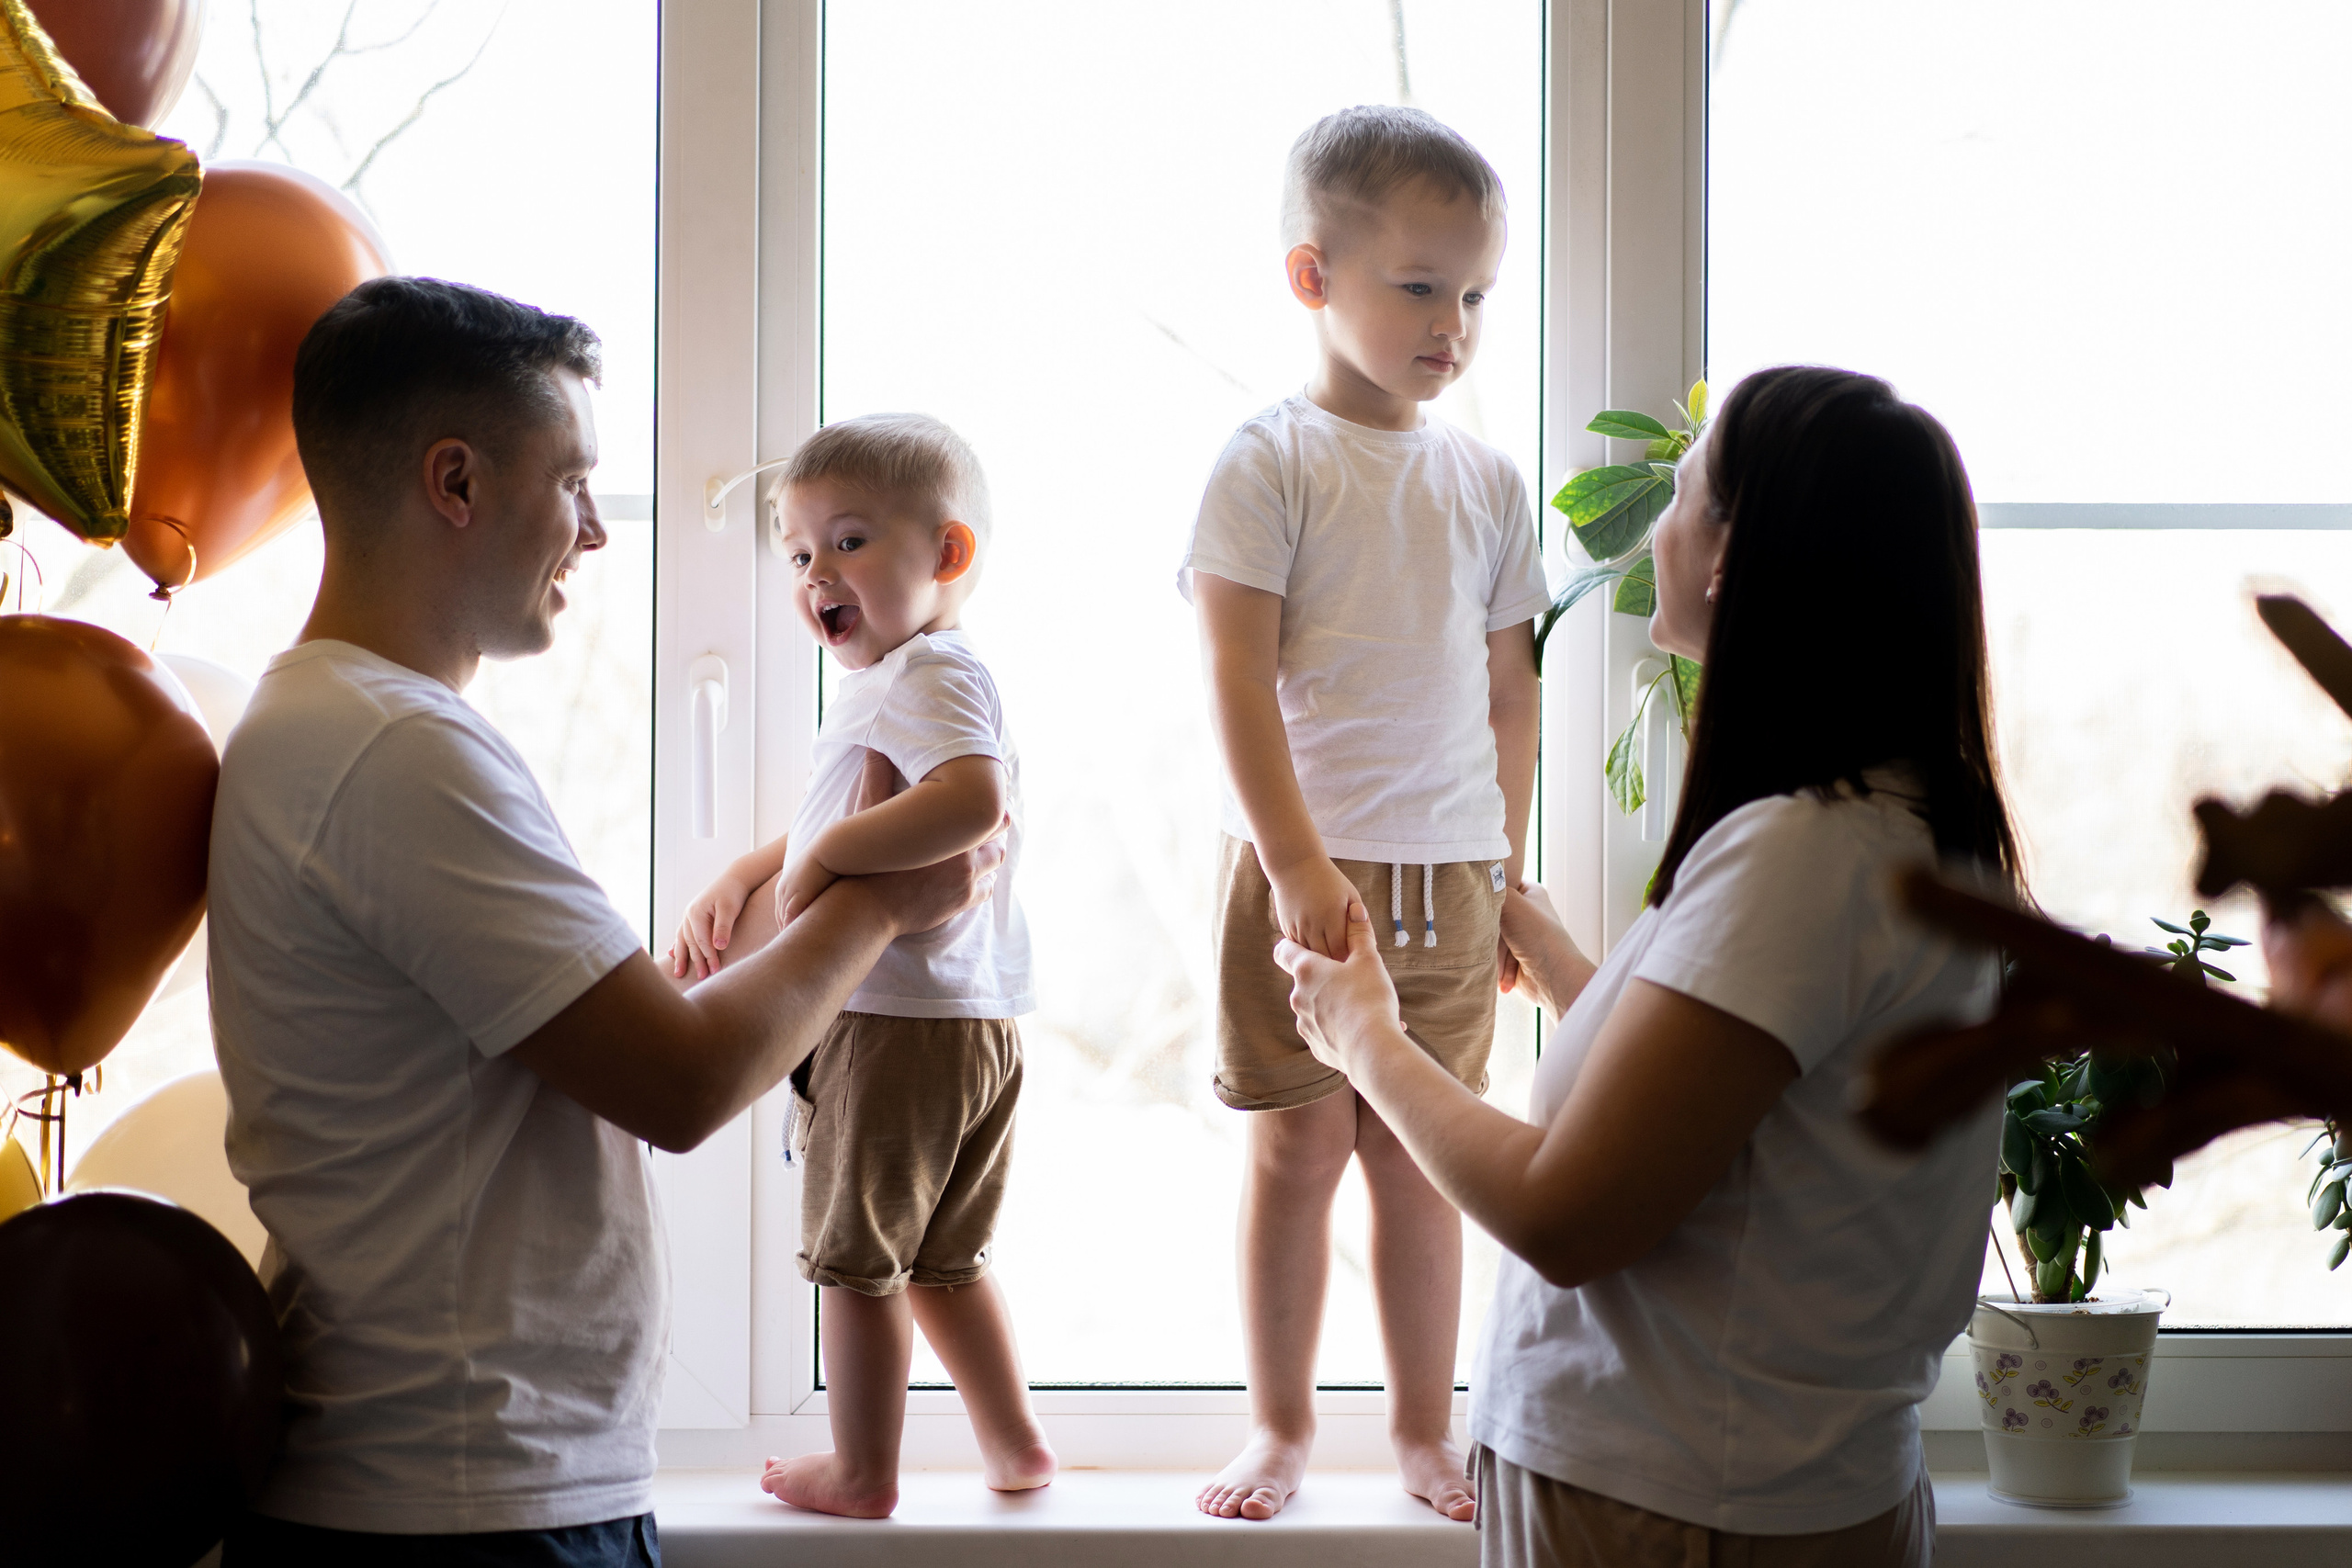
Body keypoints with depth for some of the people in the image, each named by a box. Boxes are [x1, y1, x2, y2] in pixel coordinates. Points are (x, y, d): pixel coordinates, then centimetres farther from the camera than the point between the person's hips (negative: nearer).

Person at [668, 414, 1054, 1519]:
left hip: (893, 1023, -10)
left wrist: (825, 855, -30)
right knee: (941, 1259, 21)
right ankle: (1016, 1448, 28)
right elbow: (834, 832, 26)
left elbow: (972, 797, -37)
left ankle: (862, 1473, 18)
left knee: (853, 1258, 6)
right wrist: (736, 885, 12)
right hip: (977, 1025, 10)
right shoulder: (892, 678, 17)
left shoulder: (927, 672, -16)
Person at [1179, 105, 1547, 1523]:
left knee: (1425, 1156, 9)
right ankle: (1281, 1426, 19)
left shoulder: (1487, 483, 9)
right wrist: (1297, 862, -19)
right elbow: (1238, 675, -11)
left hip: (1450, 871, 4)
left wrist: (1510, 868, 12)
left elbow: (1510, 691, 14)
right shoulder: (1271, 463, -5)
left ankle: (1426, 1428, 22)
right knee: (1300, 1146, 3)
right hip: (1303, 863, -3)